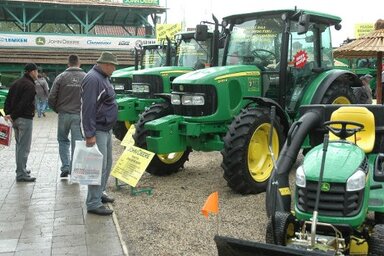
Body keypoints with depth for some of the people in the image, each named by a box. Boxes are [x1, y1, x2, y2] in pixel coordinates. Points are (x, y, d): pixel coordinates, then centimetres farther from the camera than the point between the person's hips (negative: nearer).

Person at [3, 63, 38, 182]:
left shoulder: (16, 83, 15)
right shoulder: (30, 85, -14)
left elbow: (8, 100, 12)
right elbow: (23, 104, -21)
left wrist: (8, 113, 3)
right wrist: (13, 116, -14)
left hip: (16, 119, 9)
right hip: (25, 119, -9)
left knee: (19, 145, 19)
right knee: (24, 147, -5)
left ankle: (21, 169, 30)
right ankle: (21, 174, -3)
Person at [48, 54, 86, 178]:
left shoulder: (61, 77, -2)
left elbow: (51, 98, -4)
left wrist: (57, 110, 13)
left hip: (64, 114, 1)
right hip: (79, 115, 0)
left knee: (63, 140, 17)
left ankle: (65, 167, 8)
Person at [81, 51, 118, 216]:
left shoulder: (103, 78, 14)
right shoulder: (93, 79, -19)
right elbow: (88, 108, -24)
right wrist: (90, 134, -26)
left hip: (106, 129, 11)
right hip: (97, 131, -11)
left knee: (106, 164, 18)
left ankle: (99, 193, 31)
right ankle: (93, 204, -3)